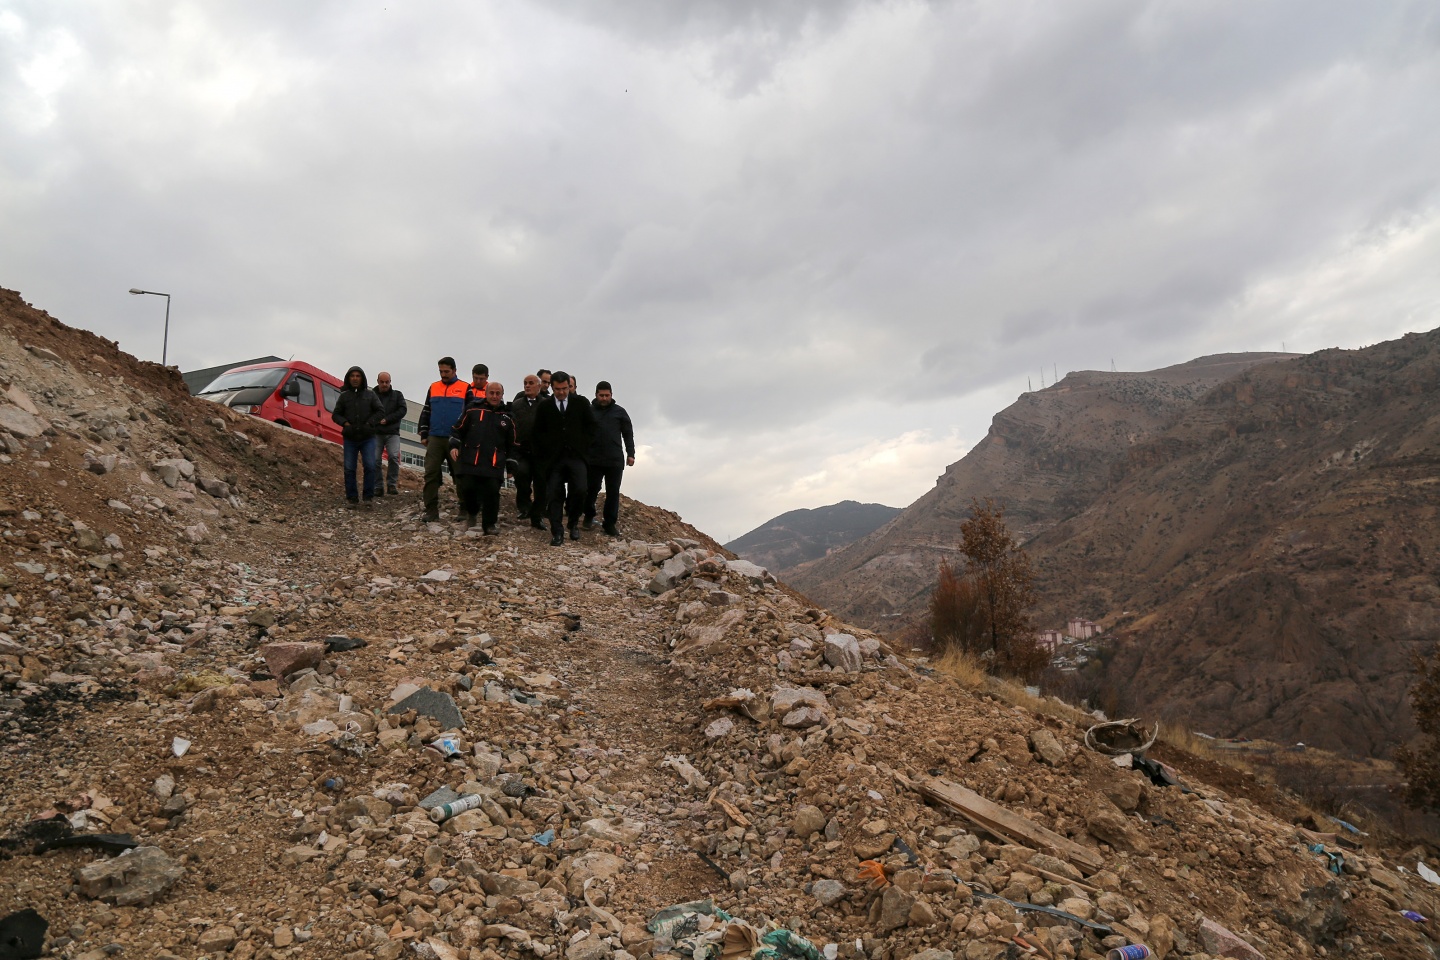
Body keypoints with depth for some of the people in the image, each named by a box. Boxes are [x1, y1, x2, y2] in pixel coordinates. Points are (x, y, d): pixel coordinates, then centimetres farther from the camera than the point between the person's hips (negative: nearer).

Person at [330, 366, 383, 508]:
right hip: (350, 439, 1)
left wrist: (369, 423, -9)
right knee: (349, 469, 0)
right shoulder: (344, 396, 8)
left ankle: (369, 497, -2)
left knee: (370, 466, -11)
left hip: (368, 438, -1)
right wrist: (345, 423, -7)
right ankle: (352, 498, 8)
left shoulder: (370, 394, 5)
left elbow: (380, 411, 3)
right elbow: (335, 414, 11)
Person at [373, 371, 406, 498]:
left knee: (394, 456, -16)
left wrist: (387, 419, -10)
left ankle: (392, 485, -7)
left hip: (392, 433, 0)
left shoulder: (397, 395, 12)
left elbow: (403, 410, -1)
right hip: (376, 433, 0)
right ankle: (378, 487, 2)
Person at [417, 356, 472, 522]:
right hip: (435, 438, 3)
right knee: (431, 474, -3)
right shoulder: (433, 388, 13)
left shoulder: (465, 389, 2)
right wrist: (424, 434, 11)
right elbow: (426, 413, 18)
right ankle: (431, 511, -1)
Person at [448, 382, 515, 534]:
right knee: (465, 489, -8)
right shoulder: (473, 410, 9)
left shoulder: (507, 417, 12)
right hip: (469, 461, 0)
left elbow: (512, 444, 16)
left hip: (494, 464, 0)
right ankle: (471, 513, 22)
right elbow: (457, 429, 13)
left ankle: (489, 525, 9)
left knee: (492, 493, -7)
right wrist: (454, 446, -2)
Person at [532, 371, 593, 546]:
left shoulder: (581, 403, 7)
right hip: (554, 458, 1)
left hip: (576, 455, 0)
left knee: (579, 490, -15)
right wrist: (547, 450, 4)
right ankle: (556, 534, 0)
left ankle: (573, 521, 11)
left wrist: (583, 446, 2)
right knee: (554, 495, -3)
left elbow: (591, 426, 10)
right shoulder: (544, 407, 8)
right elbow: (537, 432, 13)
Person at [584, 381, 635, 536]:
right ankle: (589, 515, 29)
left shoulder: (619, 412, 7)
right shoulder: (589, 411, 4)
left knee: (613, 492, 3)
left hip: (615, 460, 1)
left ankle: (610, 523, 12)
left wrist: (630, 454, 2)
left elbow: (628, 434, 9)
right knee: (592, 489, 6)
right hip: (593, 460, -1)